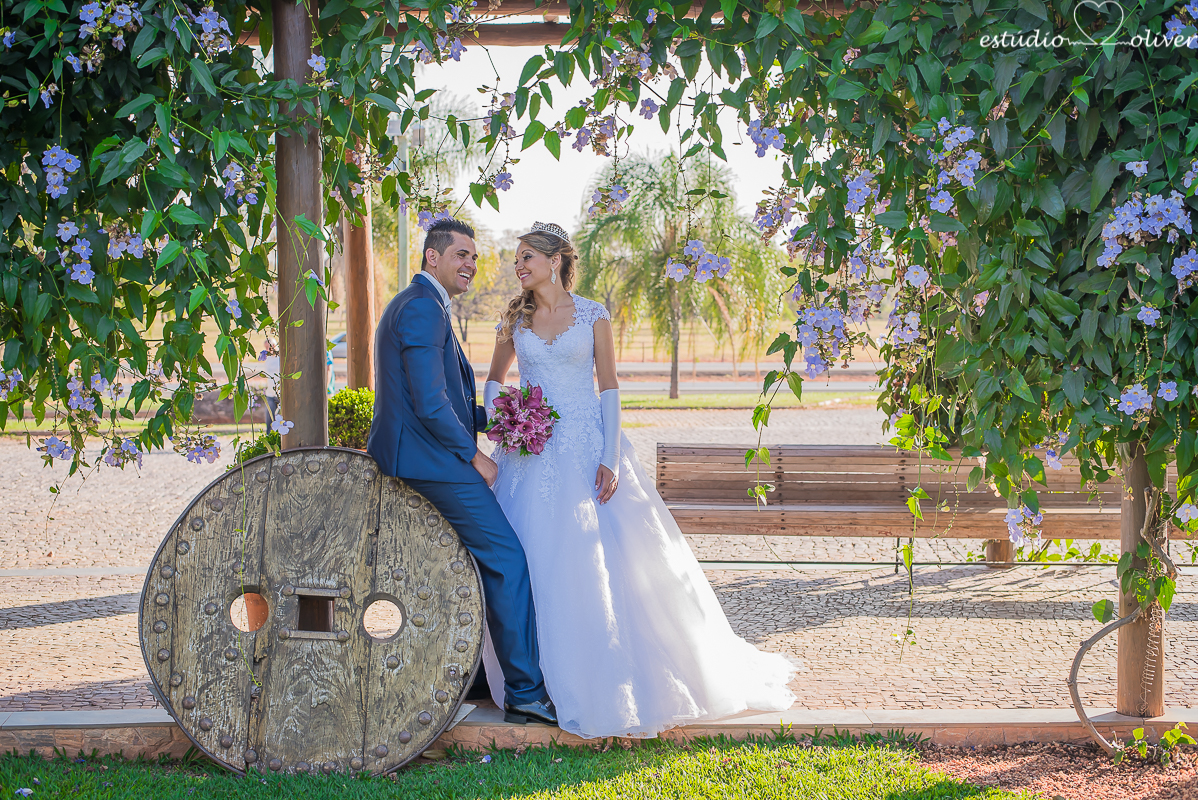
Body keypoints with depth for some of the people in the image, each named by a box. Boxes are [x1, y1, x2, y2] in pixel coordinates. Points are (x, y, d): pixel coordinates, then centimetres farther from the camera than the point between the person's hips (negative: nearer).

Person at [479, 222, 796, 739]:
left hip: (587, 448, -2)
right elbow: (494, 380, 21)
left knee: (606, 561, -5)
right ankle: (547, 682, 10)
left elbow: (609, 387, -2)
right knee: (537, 563, -1)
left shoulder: (593, 316, 0)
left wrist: (610, 458, -12)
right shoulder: (514, 321, 9)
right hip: (533, 455, 3)